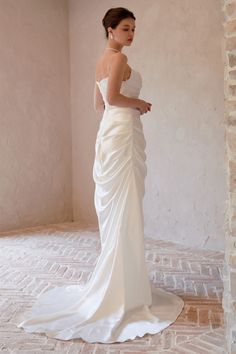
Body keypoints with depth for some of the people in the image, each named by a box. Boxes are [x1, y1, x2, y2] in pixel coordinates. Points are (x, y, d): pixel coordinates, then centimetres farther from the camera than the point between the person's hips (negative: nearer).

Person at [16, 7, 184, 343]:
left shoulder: (102, 60, 20)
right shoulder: (118, 57, -8)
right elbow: (113, 97, -21)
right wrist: (139, 103, -6)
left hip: (110, 129, 10)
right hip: (123, 131, -10)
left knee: (115, 208, 12)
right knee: (125, 209, -9)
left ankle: (118, 279, 21)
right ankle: (123, 291, -4)